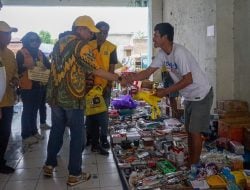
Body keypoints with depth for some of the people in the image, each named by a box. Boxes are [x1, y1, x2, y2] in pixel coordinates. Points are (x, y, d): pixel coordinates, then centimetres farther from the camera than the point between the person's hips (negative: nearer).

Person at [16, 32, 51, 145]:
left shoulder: (40, 53, 13)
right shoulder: (21, 53, -4)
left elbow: (48, 65, 8)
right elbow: (17, 68, -9)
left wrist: (45, 67, -14)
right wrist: (25, 67, -27)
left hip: (39, 85, 6)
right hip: (27, 86, -6)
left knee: (35, 109, 14)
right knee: (27, 110, -3)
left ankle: (34, 131, 26)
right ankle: (26, 135, 3)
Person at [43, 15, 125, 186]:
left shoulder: (59, 42, 13)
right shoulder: (82, 45, -10)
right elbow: (96, 70, -12)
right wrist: (119, 78, -4)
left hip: (54, 95, 7)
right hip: (72, 97, -7)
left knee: (56, 130, 19)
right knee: (77, 134, 3)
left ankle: (49, 165, 29)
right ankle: (74, 174, 9)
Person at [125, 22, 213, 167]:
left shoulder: (179, 52, -28)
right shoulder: (162, 54, -1)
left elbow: (188, 80, -27)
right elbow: (147, 72, 0)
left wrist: (166, 91, -23)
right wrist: (126, 78, -11)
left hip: (201, 95, -9)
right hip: (190, 96, 9)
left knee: (195, 131, -4)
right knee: (189, 130, 14)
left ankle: (194, 166, 9)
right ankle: (191, 163, 26)